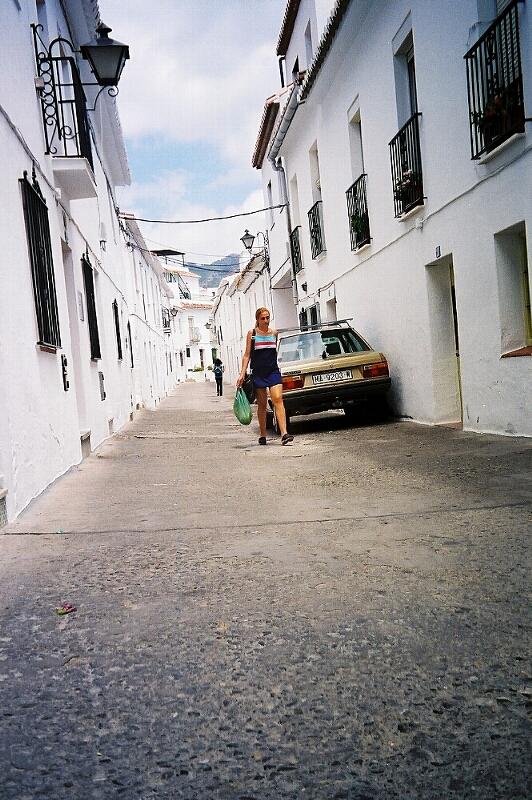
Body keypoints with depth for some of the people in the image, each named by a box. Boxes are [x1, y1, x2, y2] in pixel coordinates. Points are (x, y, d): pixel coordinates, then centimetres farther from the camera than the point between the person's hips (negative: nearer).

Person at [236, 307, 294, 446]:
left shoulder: (274, 333, 10)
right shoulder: (252, 333, 2)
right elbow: (247, 355, 1)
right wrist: (242, 373, -6)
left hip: (273, 371, 2)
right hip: (258, 373, -2)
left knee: (278, 400, -13)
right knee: (262, 404, 5)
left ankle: (284, 434, -20)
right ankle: (262, 435, 16)